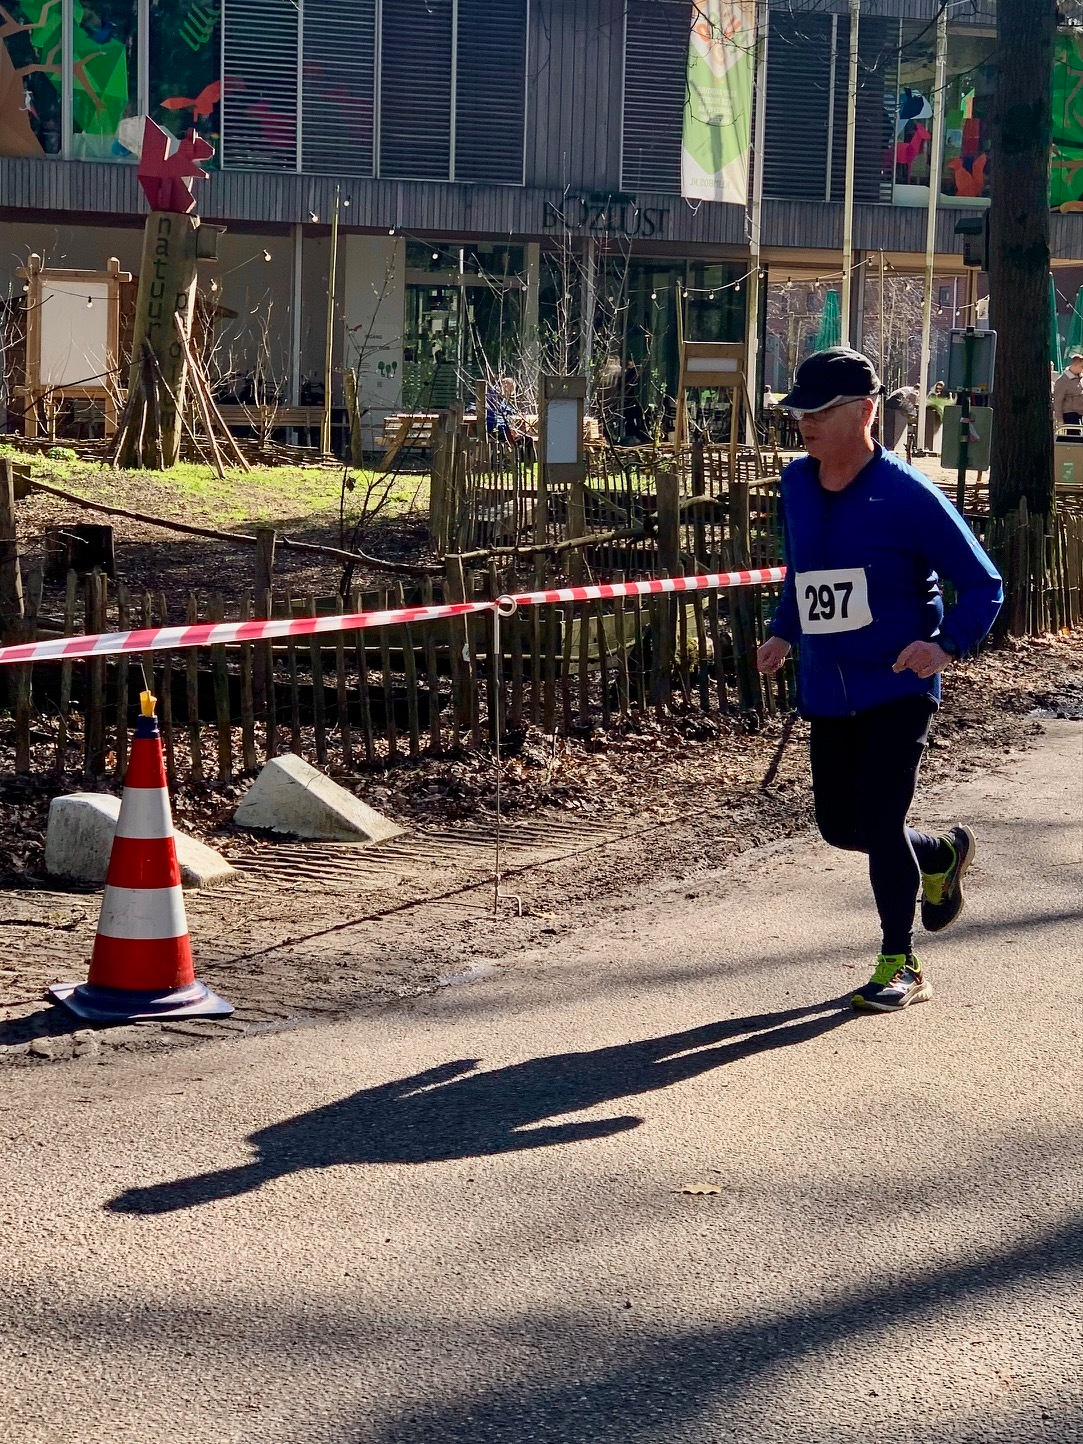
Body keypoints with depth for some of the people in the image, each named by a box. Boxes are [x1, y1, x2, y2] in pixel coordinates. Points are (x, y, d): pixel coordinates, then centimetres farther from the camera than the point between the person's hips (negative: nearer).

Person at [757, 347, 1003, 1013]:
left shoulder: (909, 495, -15)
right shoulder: (796, 485, 4)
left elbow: (983, 585, -10)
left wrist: (946, 645, -25)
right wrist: (785, 633, 7)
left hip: (897, 689, -7)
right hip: (826, 691, 7)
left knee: (878, 824, -8)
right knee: (840, 826, 12)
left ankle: (901, 967, 10)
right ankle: (942, 856, 41)